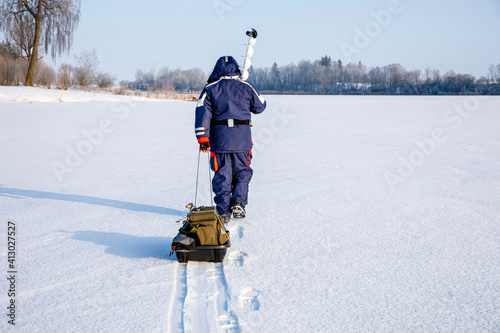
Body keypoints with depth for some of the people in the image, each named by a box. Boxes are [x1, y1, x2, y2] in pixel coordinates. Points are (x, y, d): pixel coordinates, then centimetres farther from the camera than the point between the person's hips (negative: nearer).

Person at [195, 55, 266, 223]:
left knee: (222, 174, 7)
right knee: (242, 171, 16)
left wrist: (202, 137, -8)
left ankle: (223, 212, 6)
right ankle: (239, 202, -2)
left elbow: (202, 111, -7)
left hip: (219, 137, 0)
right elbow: (260, 106, 15)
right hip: (242, 137, 0)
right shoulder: (246, 87, 5)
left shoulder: (210, 88, 2)